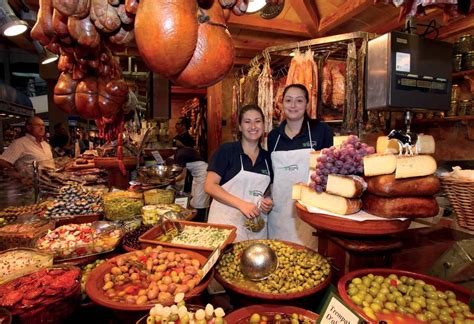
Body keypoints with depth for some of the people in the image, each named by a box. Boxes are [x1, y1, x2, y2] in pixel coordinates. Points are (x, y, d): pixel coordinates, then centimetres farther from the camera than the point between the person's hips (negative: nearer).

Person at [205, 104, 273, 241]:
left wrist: (268, 201, -1)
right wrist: (241, 204, -20)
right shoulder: (226, 150, -6)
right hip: (226, 223, -4)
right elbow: (210, 186, -11)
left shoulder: (267, 157, 8)